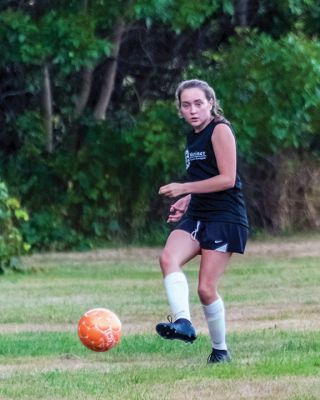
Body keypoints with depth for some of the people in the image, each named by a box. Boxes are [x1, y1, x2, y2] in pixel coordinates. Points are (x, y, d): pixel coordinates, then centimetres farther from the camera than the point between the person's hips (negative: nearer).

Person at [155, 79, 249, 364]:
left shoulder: (220, 130, -9)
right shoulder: (193, 137, 16)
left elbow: (227, 179, -16)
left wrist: (184, 188, -15)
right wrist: (186, 201, 13)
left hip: (225, 219, -7)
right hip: (197, 216, 7)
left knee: (207, 288, -9)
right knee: (168, 258, -22)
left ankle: (220, 350, 8)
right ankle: (183, 322, -34)